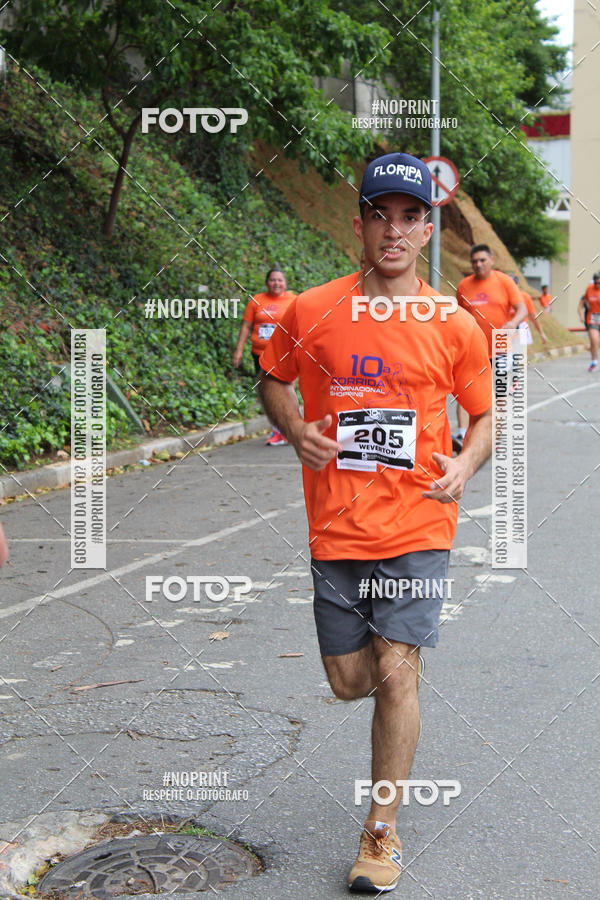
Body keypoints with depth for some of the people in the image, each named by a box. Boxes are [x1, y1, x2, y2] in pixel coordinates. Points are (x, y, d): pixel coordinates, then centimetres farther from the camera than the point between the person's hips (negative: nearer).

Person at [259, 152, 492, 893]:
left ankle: (381, 832, 12)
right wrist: (296, 429, -5)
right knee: (350, 681, 9)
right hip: (335, 527, 2)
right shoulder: (310, 312, -2)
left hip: (416, 526, -2)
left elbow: (484, 415, 10)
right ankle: (403, 660, 47)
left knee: (394, 674, -7)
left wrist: (465, 463, -10)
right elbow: (273, 378, 14)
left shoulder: (454, 327, -2)